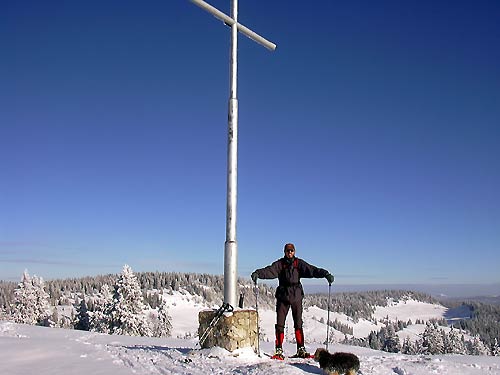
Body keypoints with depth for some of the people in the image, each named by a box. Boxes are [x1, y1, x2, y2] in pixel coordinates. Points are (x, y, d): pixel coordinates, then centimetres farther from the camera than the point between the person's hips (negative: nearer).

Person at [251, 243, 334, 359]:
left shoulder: (299, 263, 4)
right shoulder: (280, 264, 2)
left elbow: (312, 270, -7)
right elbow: (269, 271, -12)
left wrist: (326, 274, -20)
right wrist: (257, 273, -30)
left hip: (296, 296, 0)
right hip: (283, 296, 0)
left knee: (298, 323, 5)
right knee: (280, 323, 0)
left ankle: (301, 349, 14)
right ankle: (279, 350, 6)